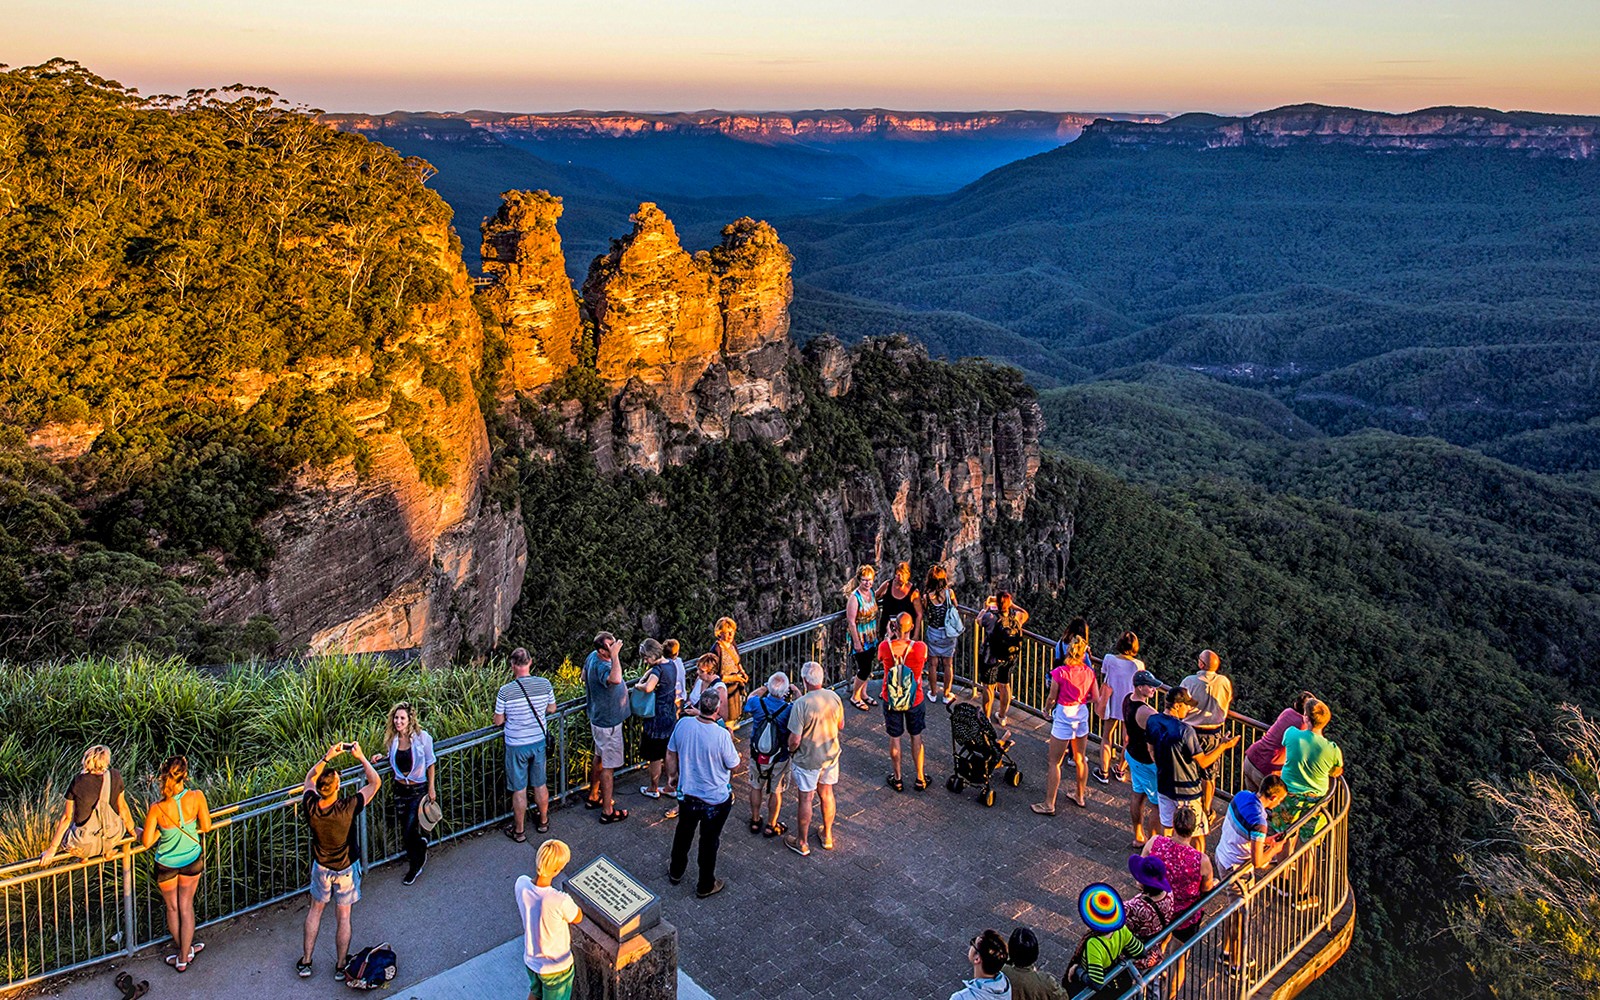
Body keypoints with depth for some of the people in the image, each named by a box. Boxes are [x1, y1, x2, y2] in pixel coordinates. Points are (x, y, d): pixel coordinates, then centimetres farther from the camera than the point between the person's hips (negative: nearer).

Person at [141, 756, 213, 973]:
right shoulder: (196, 796, -25)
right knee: (186, 906, 20)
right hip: (192, 859, 1)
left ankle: (185, 950, 41)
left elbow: (147, 842, -17)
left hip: (166, 865, -1)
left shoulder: (157, 809, -27)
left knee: (172, 908, 24)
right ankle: (183, 957, 29)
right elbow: (206, 827, -12)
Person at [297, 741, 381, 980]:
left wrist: (327, 756, -7)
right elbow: (375, 782, -20)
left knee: (315, 909, 22)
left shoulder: (310, 806, -23)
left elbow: (309, 778, -1)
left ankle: (305, 962, 31)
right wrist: (360, 756, -14)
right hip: (346, 869, -3)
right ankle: (341, 966, 26)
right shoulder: (347, 808, -32)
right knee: (343, 916, 13)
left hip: (321, 866, 3)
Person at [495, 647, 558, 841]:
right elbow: (552, 708, 5)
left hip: (516, 746, -3)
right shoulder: (545, 684, -11)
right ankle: (543, 821, 37)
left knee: (519, 790, 11)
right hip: (539, 742, 3)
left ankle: (519, 830, 24)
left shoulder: (505, 691, -20)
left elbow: (498, 721, -10)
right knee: (540, 784, 20)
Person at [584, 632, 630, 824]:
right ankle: (607, 811, 12)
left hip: (598, 718, 10)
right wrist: (615, 655, -48)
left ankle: (593, 797, 41)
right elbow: (615, 679, -56)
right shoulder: (601, 667, -34)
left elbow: (584, 677, 14)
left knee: (599, 758, 25)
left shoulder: (592, 657, -4)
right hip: (608, 723, -10)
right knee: (608, 766, 2)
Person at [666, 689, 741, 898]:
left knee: (683, 833, 27)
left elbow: (670, 756, -1)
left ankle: (675, 872, 47)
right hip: (716, 798, -4)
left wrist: (676, 775, 16)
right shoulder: (722, 735, -29)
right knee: (709, 841, 16)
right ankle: (705, 886, 32)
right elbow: (734, 765, -14)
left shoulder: (683, 724, -15)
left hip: (687, 793, 4)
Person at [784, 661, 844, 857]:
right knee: (826, 793, 22)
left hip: (807, 760, -5)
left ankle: (802, 843, 27)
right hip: (831, 756, 5)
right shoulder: (834, 697, -11)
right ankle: (828, 836, 37)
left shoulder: (801, 705, -27)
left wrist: (790, 751, -2)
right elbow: (840, 725, 4)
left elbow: (795, 739, -22)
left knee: (805, 799, 11)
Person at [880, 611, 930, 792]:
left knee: (894, 738, 16)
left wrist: (890, 636, 11)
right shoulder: (920, 648, -22)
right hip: (915, 700, 0)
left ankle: (897, 778, 30)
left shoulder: (884, 646, -20)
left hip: (891, 700, 0)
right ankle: (920, 779, 29)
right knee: (916, 737, 19)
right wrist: (906, 638, 8)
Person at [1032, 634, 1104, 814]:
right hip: (1082, 717, 5)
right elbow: (1097, 699, -1)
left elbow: (1052, 698, -10)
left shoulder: (1060, 672, -19)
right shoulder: (1089, 672, -6)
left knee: (1054, 762, 6)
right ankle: (1080, 797, 38)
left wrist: (1047, 709, 11)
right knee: (1080, 759, 22)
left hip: (1063, 718, -5)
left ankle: (1049, 804, 11)